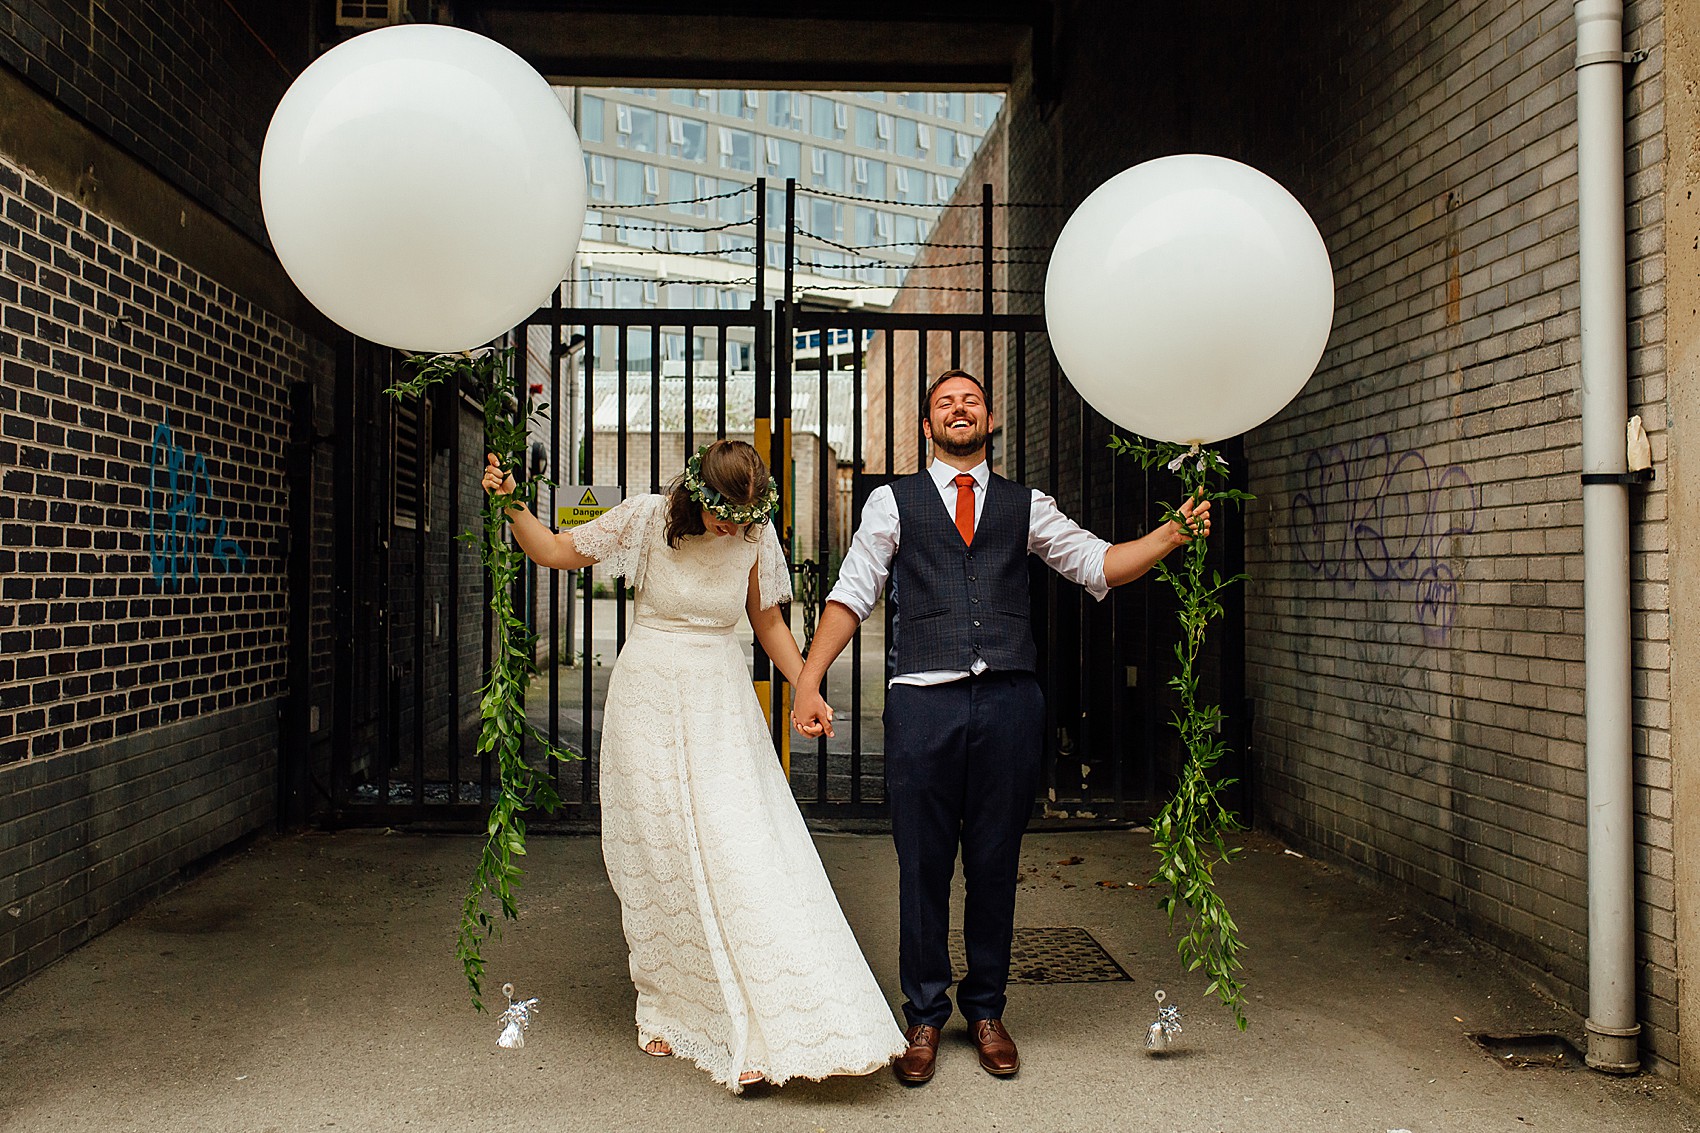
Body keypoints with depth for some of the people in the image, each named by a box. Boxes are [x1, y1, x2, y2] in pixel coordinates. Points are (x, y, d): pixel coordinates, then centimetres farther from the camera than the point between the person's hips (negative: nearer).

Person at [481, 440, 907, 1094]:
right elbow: (555, 552, -1)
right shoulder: (648, 519, -8)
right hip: (649, 701, -1)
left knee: (741, 850, -9)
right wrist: (512, 505, -16)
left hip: (722, 706, 1)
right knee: (659, 859, 6)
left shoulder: (756, 537, -2)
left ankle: (769, 1025, -4)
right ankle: (666, 1009, 25)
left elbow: (768, 621, 9)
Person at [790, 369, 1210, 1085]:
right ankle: (925, 1016, 22)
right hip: (923, 702, -1)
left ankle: (986, 1011, 27)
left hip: (1008, 702, 2)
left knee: (995, 865, 10)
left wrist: (1172, 535, -7)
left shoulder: (1025, 506, 16)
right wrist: (808, 683, -5)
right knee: (923, 865, 4)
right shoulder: (893, 502, 10)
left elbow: (1098, 565, 9)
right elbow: (851, 596, 4)